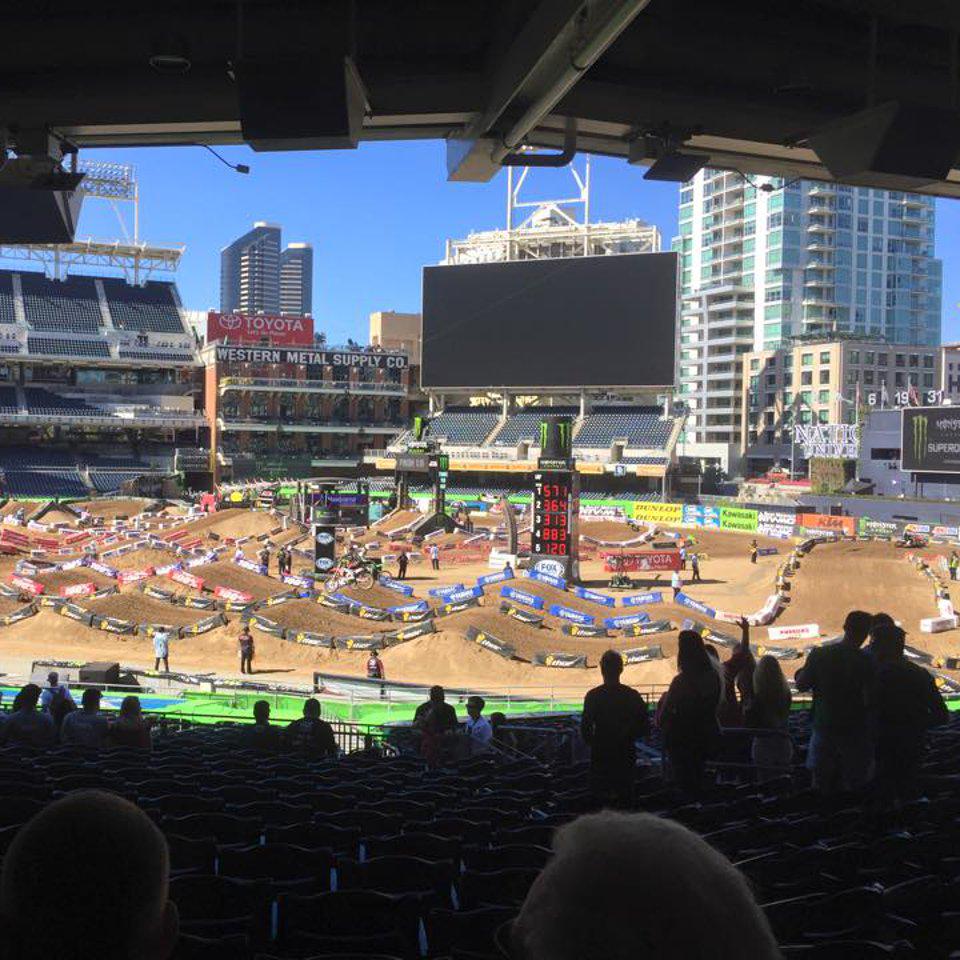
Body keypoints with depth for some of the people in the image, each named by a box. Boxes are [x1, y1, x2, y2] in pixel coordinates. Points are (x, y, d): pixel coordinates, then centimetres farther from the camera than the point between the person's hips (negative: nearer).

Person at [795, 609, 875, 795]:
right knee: (854, 783, 10)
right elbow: (870, 701, -19)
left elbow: (801, 685, 0)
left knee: (822, 784, 17)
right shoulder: (866, 662, -16)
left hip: (824, 726, 3)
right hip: (855, 731, -3)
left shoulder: (819, 654, -7)